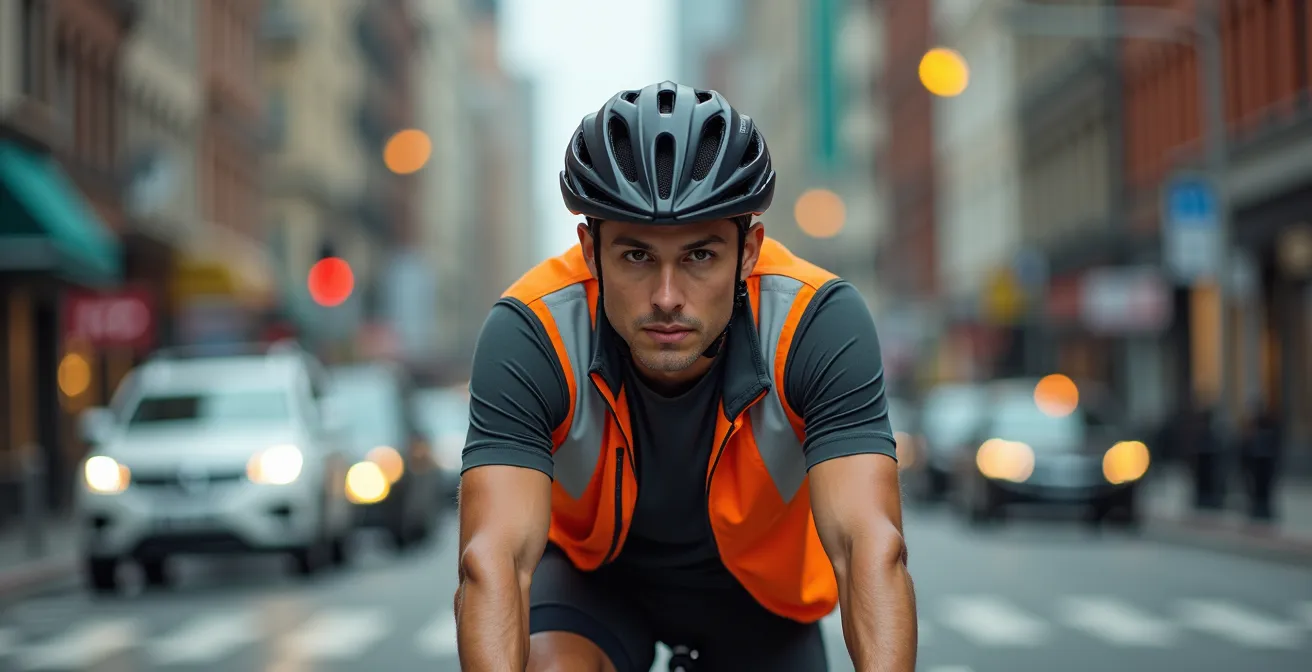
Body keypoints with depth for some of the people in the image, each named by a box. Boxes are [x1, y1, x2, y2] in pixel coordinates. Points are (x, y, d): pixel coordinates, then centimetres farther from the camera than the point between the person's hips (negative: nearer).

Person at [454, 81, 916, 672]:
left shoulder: (818, 324, -32)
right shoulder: (531, 332, -32)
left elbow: (872, 546, -41)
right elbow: (494, 555, -42)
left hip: (755, 583, 2)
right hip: (593, 565, -2)